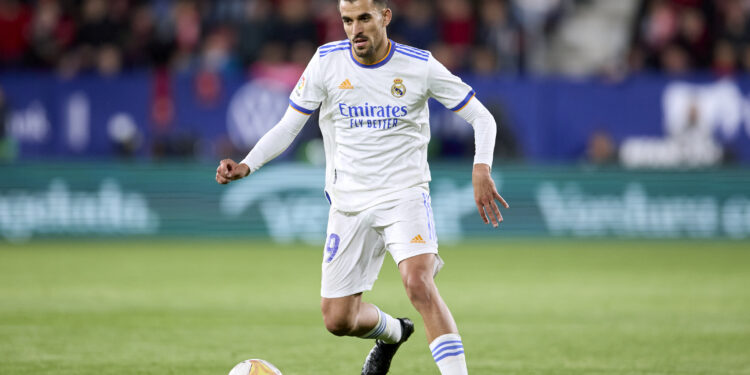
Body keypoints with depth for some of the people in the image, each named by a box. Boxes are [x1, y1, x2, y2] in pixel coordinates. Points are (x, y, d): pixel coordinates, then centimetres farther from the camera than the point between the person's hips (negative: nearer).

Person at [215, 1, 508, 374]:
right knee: (338, 320, 5)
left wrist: (481, 169, -19)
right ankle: (392, 333, 40)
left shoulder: (419, 66, -9)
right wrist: (247, 165, -14)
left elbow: (481, 117, -1)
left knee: (419, 285, -29)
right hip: (349, 202, 3)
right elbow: (287, 127, 2)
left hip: (405, 196, -3)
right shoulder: (327, 61, -4)